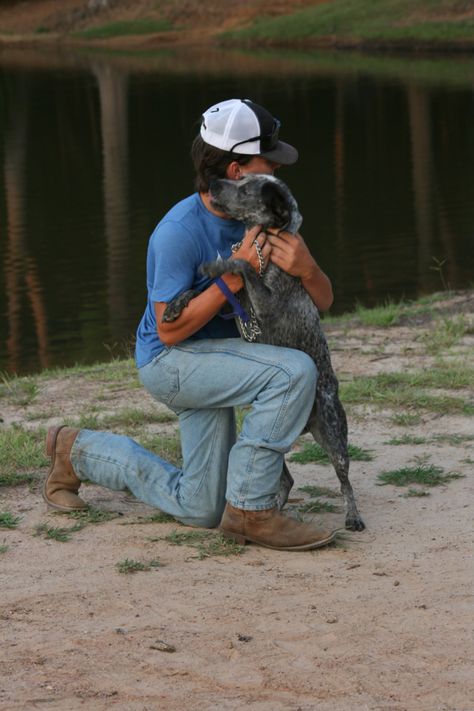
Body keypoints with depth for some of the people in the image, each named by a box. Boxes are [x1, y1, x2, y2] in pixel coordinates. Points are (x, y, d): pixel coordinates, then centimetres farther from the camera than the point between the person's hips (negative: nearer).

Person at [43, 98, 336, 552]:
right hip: (168, 360, -8)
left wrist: (306, 269, -27)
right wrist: (235, 276, -29)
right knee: (294, 371, -30)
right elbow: (169, 328, -22)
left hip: (211, 358, 8)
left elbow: (323, 301, -2)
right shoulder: (180, 232, -23)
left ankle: (80, 451, 30)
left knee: (199, 510, 14)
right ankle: (250, 509, -22)